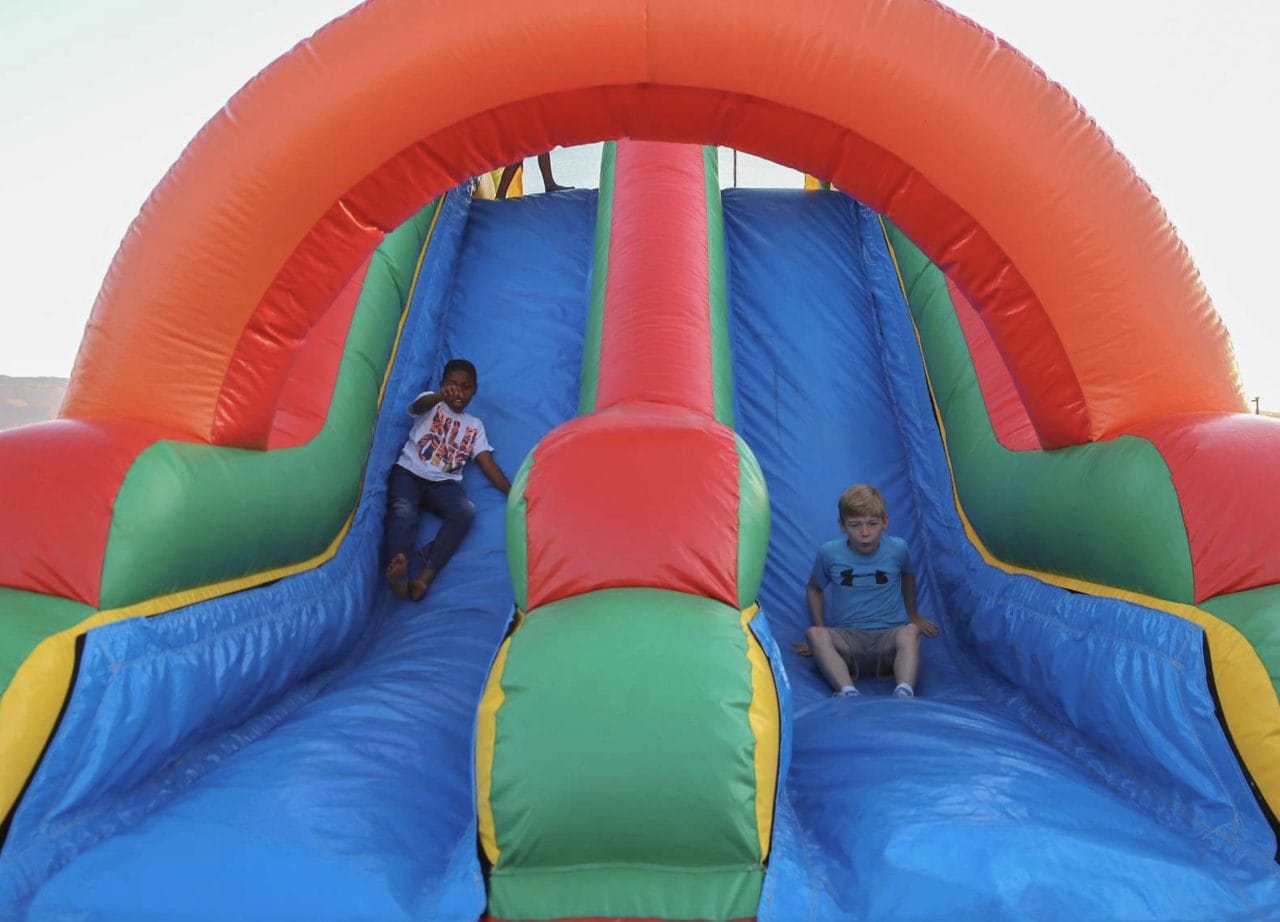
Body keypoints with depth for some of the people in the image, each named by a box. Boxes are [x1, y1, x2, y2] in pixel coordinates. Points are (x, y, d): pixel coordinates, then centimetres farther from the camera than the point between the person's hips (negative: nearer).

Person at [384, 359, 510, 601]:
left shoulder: (475, 425, 19)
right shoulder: (431, 402, 11)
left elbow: (487, 463, 10)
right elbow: (417, 406, -15)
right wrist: (440, 396, -41)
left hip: (444, 483, 2)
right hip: (409, 472, -2)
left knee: (466, 512, -28)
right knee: (403, 512, -32)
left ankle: (426, 573, -38)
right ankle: (399, 569, -52)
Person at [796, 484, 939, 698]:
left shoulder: (898, 549, -1)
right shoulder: (829, 553, -3)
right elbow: (814, 589, 14)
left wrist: (913, 614, 32)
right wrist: (821, 631, 9)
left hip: (888, 637, 0)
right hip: (846, 638, 0)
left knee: (910, 632, -34)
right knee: (815, 634, -32)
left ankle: (904, 694, -47)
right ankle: (847, 692, -46)